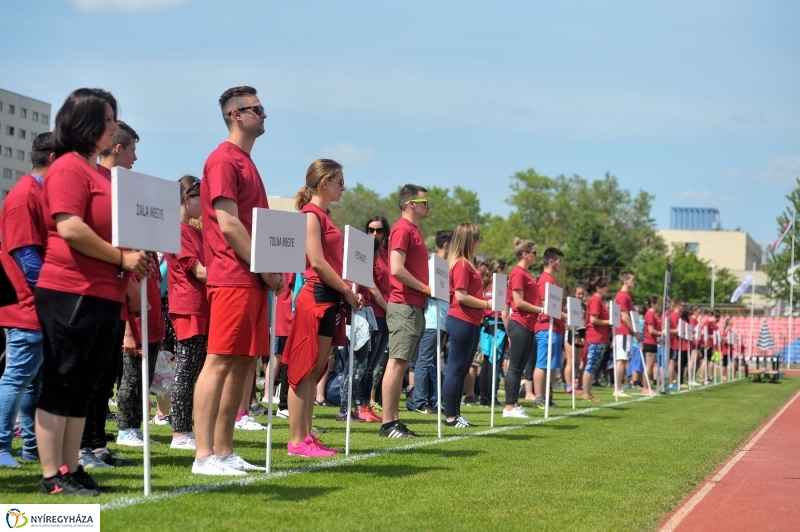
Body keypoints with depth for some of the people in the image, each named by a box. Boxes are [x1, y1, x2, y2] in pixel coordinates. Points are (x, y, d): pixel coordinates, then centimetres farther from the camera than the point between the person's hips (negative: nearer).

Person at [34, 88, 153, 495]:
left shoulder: (100, 173, 19)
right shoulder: (69, 167, -9)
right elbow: (69, 228, -19)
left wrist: (136, 259, 9)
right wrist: (122, 258, -14)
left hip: (104, 295, 9)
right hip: (71, 293, -9)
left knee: (83, 386, 11)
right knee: (60, 383, -5)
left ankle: (71, 469, 15)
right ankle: (51, 475, -2)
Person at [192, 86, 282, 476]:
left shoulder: (246, 162, 21)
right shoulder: (223, 160, -8)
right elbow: (228, 224, -16)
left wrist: (270, 269, 11)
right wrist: (266, 269, -13)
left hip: (253, 279, 10)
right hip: (232, 278, -10)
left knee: (242, 363, 9)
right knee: (219, 362, -10)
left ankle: (224, 451, 14)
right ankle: (204, 456, -9)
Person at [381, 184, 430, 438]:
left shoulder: (414, 231, 20)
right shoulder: (402, 229, -10)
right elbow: (397, 269, -19)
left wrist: (426, 290, 10)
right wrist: (425, 288, -11)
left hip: (415, 307, 10)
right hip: (404, 305, -10)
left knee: (402, 364, 9)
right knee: (397, 362, -10)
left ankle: (394, 421, 11)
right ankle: (387, 423, -11)